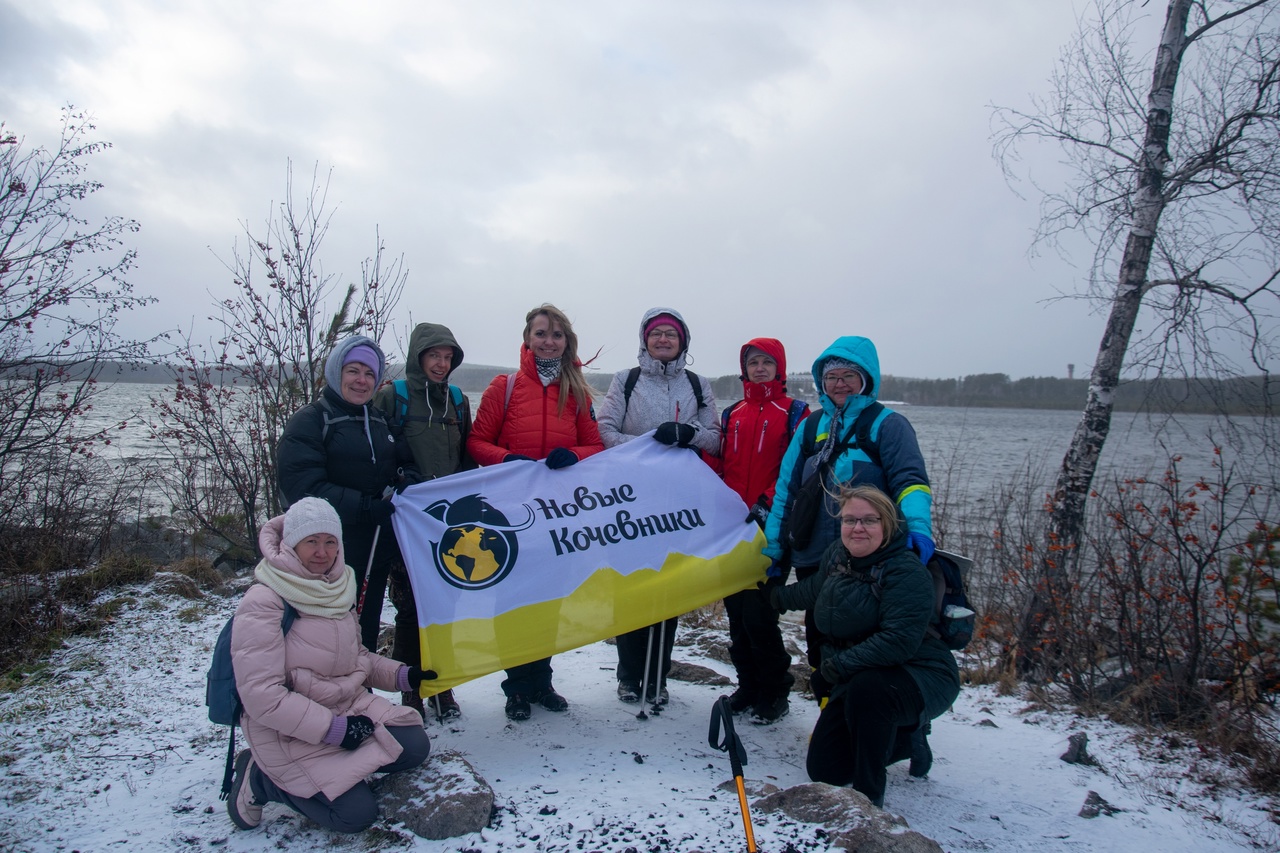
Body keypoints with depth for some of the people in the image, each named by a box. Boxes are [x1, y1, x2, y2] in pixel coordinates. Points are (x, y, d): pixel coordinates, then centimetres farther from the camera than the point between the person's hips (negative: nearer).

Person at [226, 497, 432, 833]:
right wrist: (334, 729, -23)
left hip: (348, 706, 7)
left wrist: (403, 675, 2)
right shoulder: (263, 602, -18)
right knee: (357, 812, -15)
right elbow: (261, 696, -23)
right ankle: (261, 780, 5)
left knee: (414, 746, -8)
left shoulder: (337, 590, 5)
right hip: (287, 729, -7)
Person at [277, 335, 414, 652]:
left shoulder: (380, 421, 16)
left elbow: (406, 463, 18)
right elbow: (302, 486, -16)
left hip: (378, 552, 6)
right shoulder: (309, 421, -5)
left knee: (367, 634, 15)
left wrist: (408, 481, -7)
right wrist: (362, 507, -24)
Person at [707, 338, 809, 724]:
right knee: (736, 609, 9)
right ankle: (748, 685, 24)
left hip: (771, 527, -5)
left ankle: (774, 692, 10)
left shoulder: (794, 413, 1)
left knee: (758, 612, -7)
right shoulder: (732, 414, 16)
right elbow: (717, 463, 13)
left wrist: (768, 504, -17)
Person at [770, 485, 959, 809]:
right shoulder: (836, 554, 0)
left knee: (866, 688, -39)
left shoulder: (906, 571, -22)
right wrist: (777, 596, 39)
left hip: (920, 677, -7)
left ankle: (869, 796, -18)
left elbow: (900, 640, -32)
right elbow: (815, 590, 24)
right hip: (857, 681, 7)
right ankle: (901, 739, 29)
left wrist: (841, 664, -25)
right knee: (823, 770, 3)